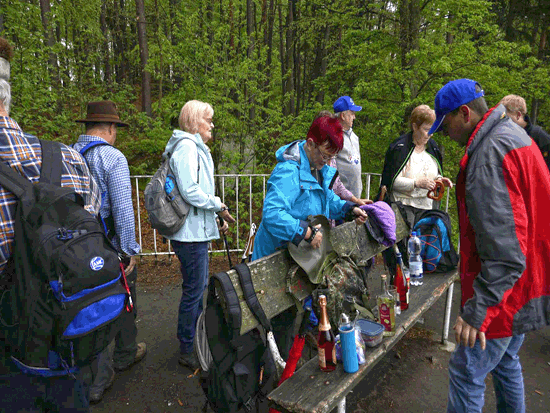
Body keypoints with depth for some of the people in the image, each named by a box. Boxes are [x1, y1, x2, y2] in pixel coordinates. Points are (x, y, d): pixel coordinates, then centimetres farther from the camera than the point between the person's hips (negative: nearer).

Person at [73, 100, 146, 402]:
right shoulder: (112, 158, -16)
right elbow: (122, 209, -20)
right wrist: (130, 249, -11)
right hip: (111, 247, -5)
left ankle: (97, 381, 21)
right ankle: (125, 355, 37)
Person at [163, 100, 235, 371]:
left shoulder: (196, 147, 19)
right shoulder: (186, 145, -14)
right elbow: (190, 191, -23)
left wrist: (216, 215, 14)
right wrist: (219, 205, -11)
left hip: (197, 229, 11)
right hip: (190, 232, -11)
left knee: (199, 286, 19)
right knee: (193, 289, -1)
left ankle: (199, 338, 35)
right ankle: (187, 350, 13)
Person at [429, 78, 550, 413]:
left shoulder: (489, 155, -24)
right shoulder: (513, 134, 10)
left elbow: (504, 252, -29)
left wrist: (476, 309, -25)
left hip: (503, 287, -10)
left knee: (466, 374, 3)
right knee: (506, 362, 25)